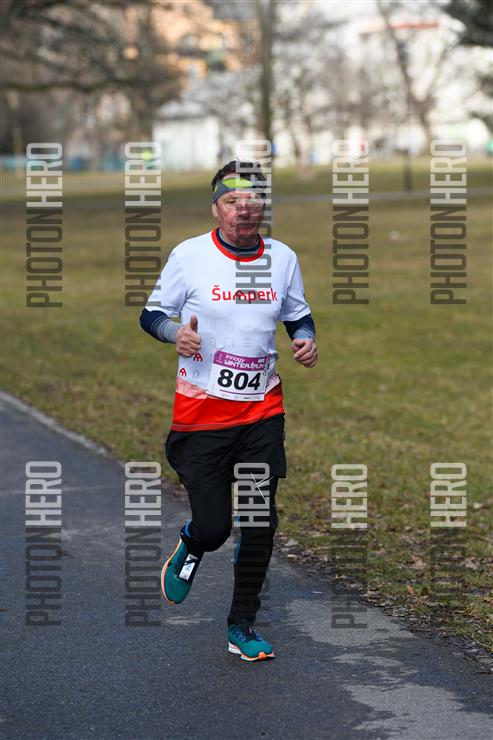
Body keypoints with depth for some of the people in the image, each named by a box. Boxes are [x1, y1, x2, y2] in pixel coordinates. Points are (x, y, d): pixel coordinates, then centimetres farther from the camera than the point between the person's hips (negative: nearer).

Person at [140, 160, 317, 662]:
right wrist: (175, 332, -19)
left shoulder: (283, 258, 4)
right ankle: (189, 550, 34)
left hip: (263, 408, 3)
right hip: (201, 409, -3)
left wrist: (306, 339, -3)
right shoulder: (189, 255, -6)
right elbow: (151, 313, 3)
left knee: (260, 524, 1)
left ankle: (242, 625, 18)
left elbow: (298, 316, 19)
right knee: (212, 526, -4)